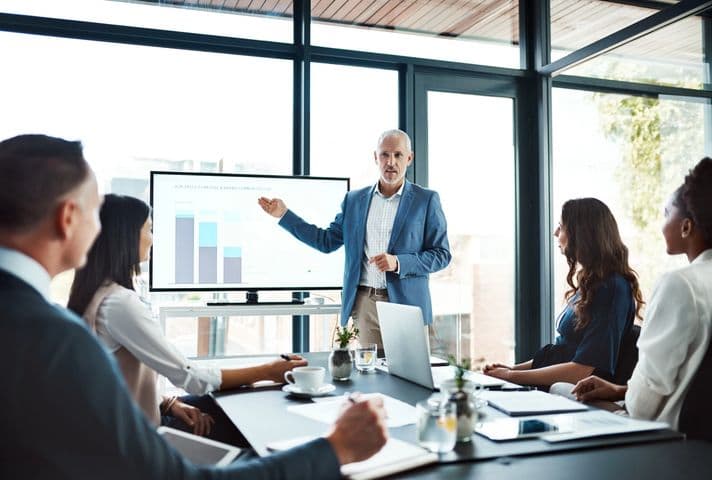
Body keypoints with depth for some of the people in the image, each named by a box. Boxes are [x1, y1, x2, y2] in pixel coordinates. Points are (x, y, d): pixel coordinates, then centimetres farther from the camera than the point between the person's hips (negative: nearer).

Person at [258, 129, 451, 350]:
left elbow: (441, 254, 0)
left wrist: (398, 262, -15)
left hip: (407, 305, -2)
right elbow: (326, 241, 14)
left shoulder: (426, 200, 1)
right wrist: (284, 214, 9)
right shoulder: (354, 199, 10)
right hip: (365, 303, 2)